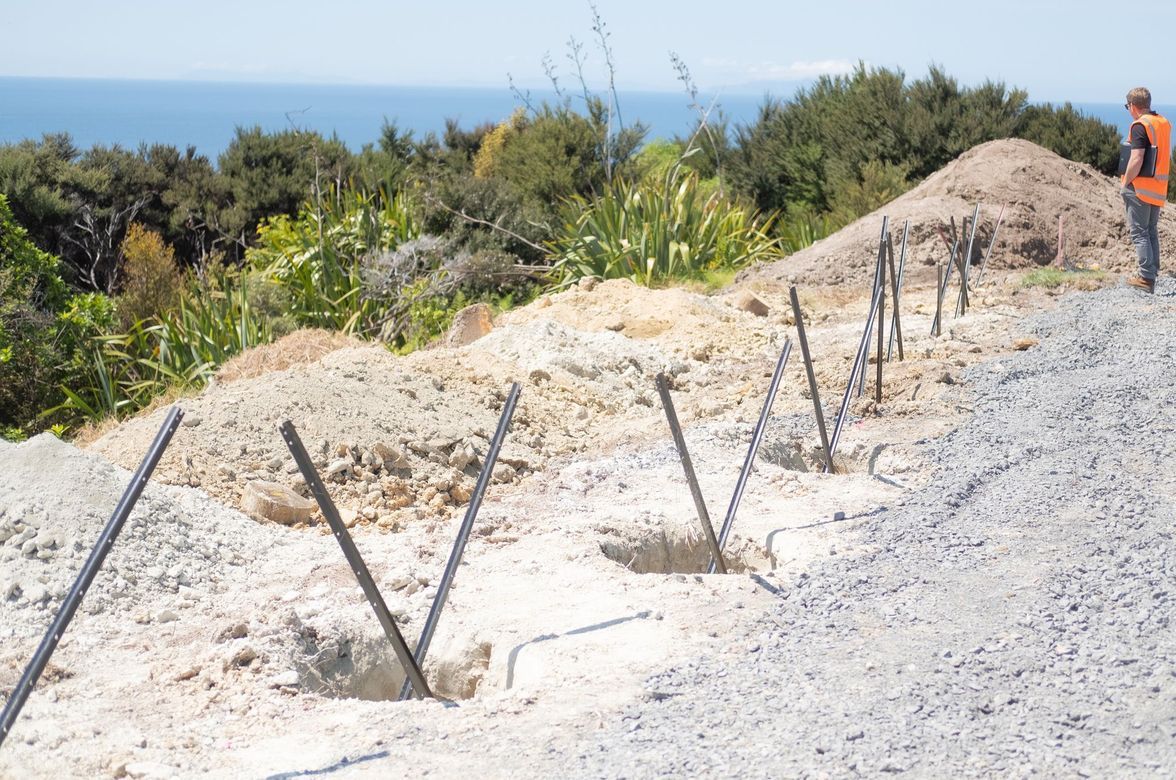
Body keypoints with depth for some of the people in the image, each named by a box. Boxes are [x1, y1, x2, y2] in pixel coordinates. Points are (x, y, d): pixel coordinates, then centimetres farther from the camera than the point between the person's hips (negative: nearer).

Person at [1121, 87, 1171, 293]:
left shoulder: (1140, 125, -14)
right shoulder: (1164, 124, 12)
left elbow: (1136, 160, -22)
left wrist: (1125, 184, -12)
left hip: (1141, 188, -8)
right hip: (1159, 189, 8)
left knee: (1139, 232, -4)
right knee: (1152, 231, 16)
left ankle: (1146, 277, -8)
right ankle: (1152, 274, 18)